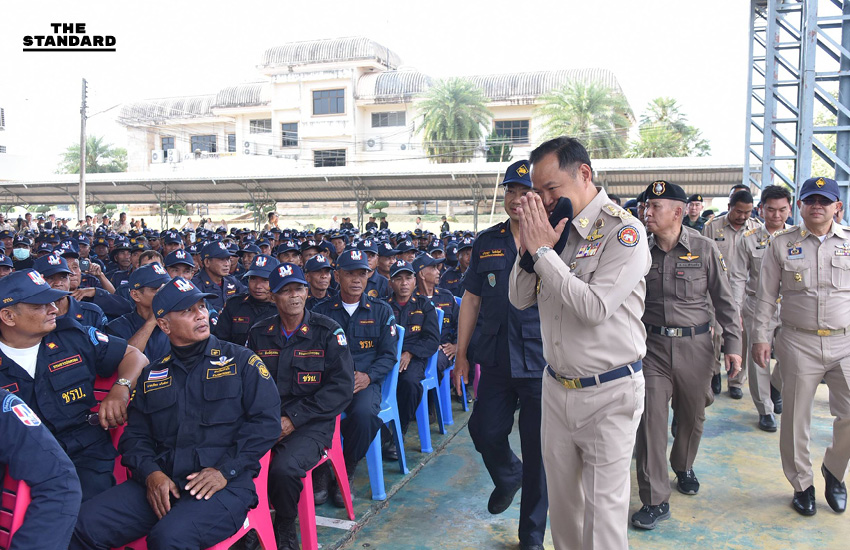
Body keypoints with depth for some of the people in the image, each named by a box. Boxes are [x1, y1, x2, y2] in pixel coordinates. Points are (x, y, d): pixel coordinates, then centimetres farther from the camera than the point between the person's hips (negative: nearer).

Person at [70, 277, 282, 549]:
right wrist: (150, 472, -5)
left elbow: (267, 420, -2)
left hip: (226, 485, -4)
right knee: (88, 524, -16)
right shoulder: (152, 374, 19)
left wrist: (225, 470, -12)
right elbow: (135, 434, 16)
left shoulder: (241, 360, 6)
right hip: (161, 483, 5)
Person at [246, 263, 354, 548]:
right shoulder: (259, 333, 10)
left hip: (311, 425, -3)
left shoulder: (328, 332, -1)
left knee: (283, 469, -30)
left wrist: (293, 418, -12)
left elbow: (341, 387, -7)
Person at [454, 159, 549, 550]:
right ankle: (509, 477, 47)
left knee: (539, 452, 6)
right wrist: (461, 354, 10)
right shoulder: (487, 242, 7)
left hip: (542, 364, -3)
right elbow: (471, 300, 11)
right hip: (496, 360, 4)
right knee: (485, 432, 11)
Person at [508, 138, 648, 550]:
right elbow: (520, 299, 6)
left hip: (608, 393, -6)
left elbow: (595, 308, -25)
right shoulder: (554, 225, 5)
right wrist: (529, 247, -10)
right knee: (561, 500, 18)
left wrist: (542, 250, -20)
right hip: (557, 388, 6)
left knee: (603, 508, 5)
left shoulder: (623, 230, -14)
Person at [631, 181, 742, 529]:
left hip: (695, 345, 0)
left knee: (692, 415, 15)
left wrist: (733, 344, -1)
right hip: (652, 345, 0)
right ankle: (655, 500, 6)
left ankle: (684, 467, 45)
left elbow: (724, 300, 2)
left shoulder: (704, 249, -3)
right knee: (651, 418, -4)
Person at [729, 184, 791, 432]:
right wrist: (735, 312, -7)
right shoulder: (749, 240, -1)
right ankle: (765, 410, 20)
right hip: (757, 307, -1)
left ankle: (775, 387, 32)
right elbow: (737, 278, -1)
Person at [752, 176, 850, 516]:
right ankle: (802, 484, 25)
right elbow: (766, 296, 3)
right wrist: (760, 337, -1)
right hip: (799, 344, -1)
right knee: (796, 417, 6)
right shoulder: (781, 244, 2)